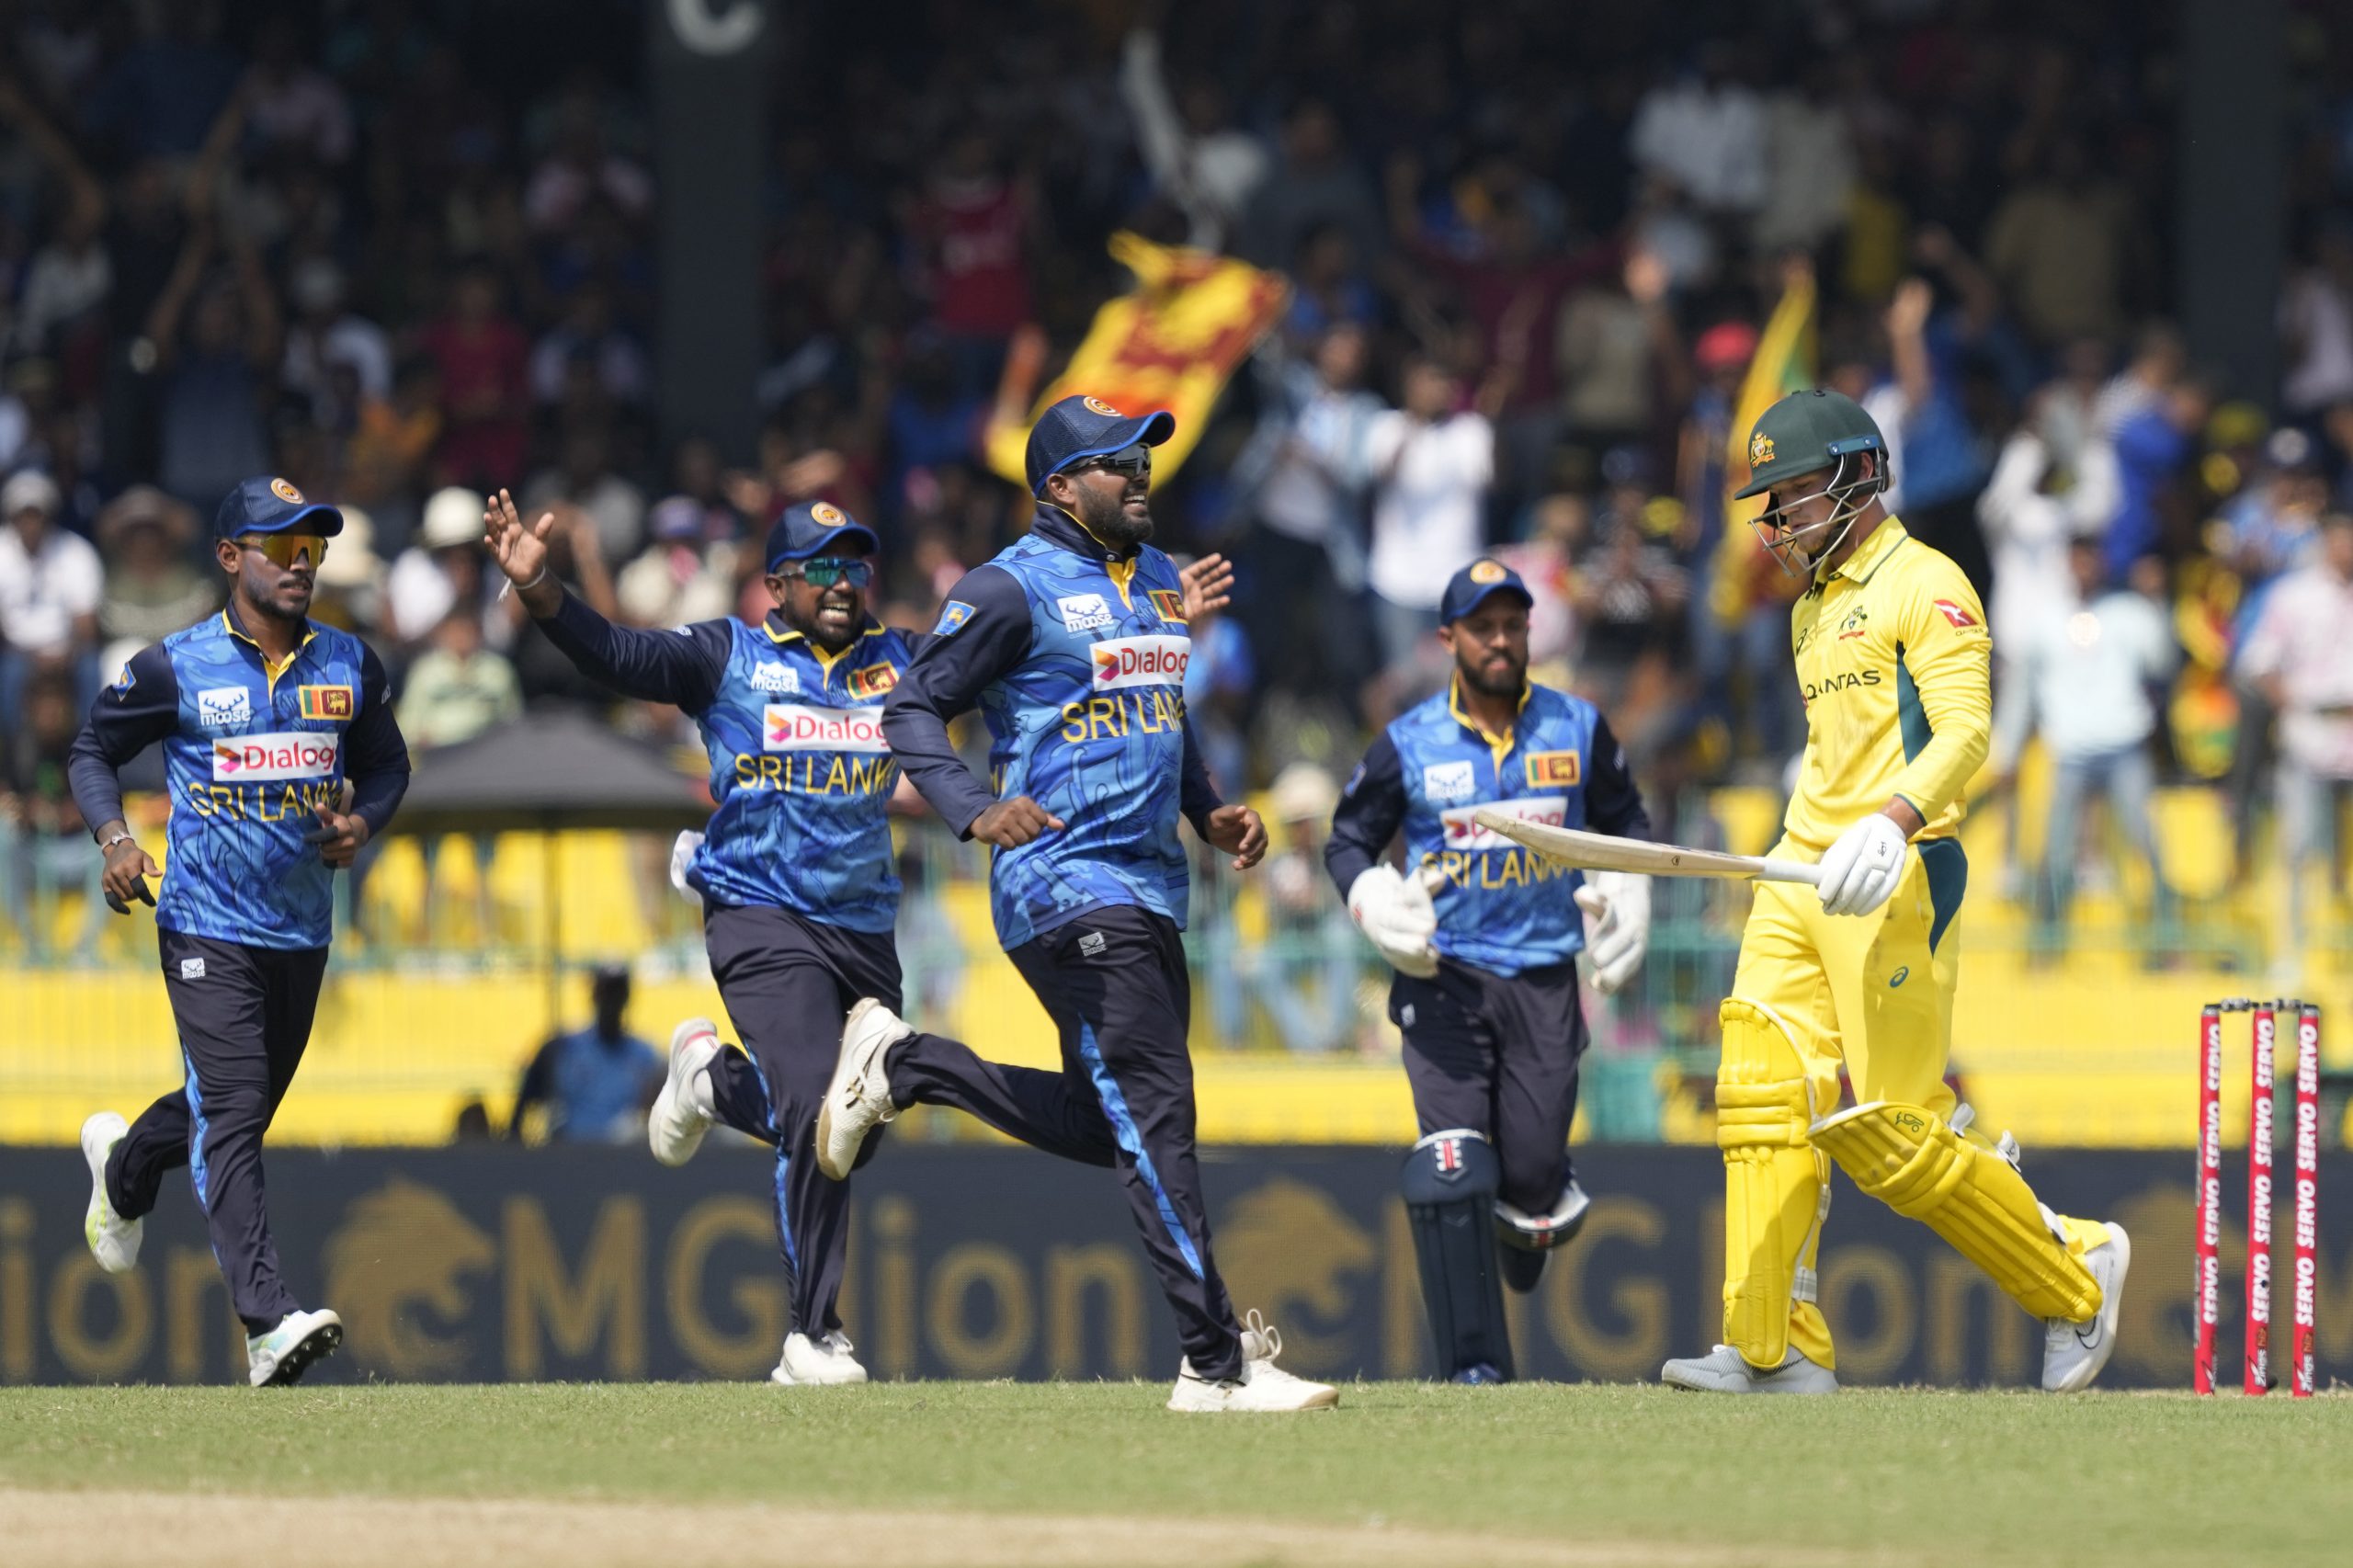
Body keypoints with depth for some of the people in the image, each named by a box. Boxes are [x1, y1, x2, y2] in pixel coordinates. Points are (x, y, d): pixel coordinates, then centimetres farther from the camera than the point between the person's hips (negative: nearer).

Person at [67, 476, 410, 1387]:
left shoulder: (348, 665, 6)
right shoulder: (174, 668, -5)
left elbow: (387, 763, 19)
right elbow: (93, 752, 5)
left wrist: (364, 821, -3)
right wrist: (115, 838, -13)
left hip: (302, 930, 5)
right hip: (207, 929, -5)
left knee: (241, 1110, 18)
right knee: (232, 1115, -15)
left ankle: (124, 1165, 51)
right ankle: (269, 1321, -22)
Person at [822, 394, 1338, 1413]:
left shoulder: (1159, 583, 17)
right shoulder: (1016, 588, -7)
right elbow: (912, 710, -8)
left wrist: (1211, 814, 13)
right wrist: (977, 810, -24)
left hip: (1151, 888, 9)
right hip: (1066, 887, -9)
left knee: (1108, 1126, 12)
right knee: (1152, 1111, -13)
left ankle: (902, 1066, 28)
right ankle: (1216, 1366, -13)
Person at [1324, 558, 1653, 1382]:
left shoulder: (1578, 728, 5)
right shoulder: (1408, 744, 0)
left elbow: (1625, 823, 20)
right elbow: (1348, 842, 9)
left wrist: (1624, 901, 4)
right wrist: (1377, 902, -10)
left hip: (1544, 980, 1)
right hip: (1443, 980, -1)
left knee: (1532, 1173, -4)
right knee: (1451, 1170, -14)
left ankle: (1532, 1216, 37)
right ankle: (1474, 1367, -9)